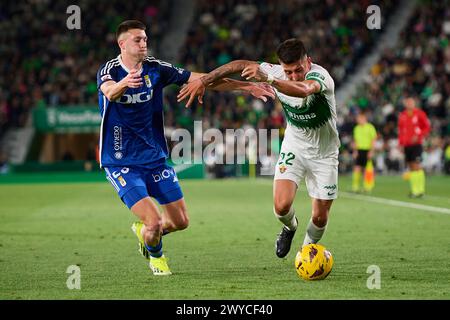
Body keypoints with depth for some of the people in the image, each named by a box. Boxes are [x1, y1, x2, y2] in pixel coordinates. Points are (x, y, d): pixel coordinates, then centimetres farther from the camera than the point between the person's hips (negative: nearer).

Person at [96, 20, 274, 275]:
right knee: (154, 222, -15)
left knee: (180, 221, 5)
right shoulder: (109, 70, -13)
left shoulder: (155, 69, -2)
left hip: (155, 158, 5)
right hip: (121, 163, -5)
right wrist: (124, 84, -61)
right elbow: (109, 92, -37)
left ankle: (144, 230, 38)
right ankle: (155, 254, 21)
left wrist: (245, 86, -7)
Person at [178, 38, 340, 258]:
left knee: (320, 217, 1)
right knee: (282, 206, -17)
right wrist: (204, 80, -7)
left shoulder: (320, 76, -31)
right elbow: (241, 65, -3)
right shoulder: (276, 73, -16)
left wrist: (267, 79, -68)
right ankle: (290, 227, 19)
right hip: (294, 147, 2)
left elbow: (303, 90, -54)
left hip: (324, 154, -2)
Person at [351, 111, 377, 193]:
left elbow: (373, 140, -5)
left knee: (366, 170, -1)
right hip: (359, 150, 4)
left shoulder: (370, 127, -4)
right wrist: (355, 151, 9)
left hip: (367, 150, -4)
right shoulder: (356, 128, 12)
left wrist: (371, 151, -11)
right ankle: (355, 187, -2)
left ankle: (367, 187, 8)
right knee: (357, 168, -4)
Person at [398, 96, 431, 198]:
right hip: (406, 145, 5)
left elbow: (427, 127, -3)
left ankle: (419, 190, -12)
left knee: (416, 166, -12)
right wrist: (401, 143, 12)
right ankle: (414, 189, 11)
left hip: (416, 144, -5)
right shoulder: (402, 115, 12)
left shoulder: (419, 114, -3)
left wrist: (418, 136, -15)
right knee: (411, 167, 6)